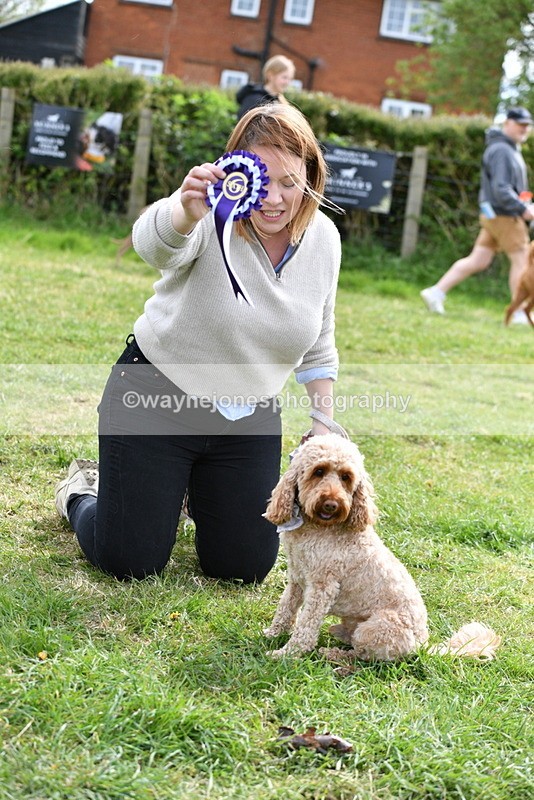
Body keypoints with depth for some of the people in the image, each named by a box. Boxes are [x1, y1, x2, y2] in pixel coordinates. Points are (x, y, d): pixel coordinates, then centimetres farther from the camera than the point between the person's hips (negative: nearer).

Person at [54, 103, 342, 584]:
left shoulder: (323, 238, -6)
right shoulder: (213, 218, -23)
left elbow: (318, 345, 9)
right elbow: (154, 242, -48)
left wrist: (324, 423, 8)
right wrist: (187, 211, -69)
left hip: (248, 419, 5)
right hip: (157, 397, -4)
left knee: (245, 567, 6)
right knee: (129, 562, -3)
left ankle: (197, 491, 38)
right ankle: (84, 492, 31)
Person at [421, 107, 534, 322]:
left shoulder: (511, 149, 19)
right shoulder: (501, 151, -15)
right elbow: (501, 189, -23)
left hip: (494, 215, 10)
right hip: (503, 215, -10)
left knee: (477, 261, 9)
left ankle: (436, 292, 8)